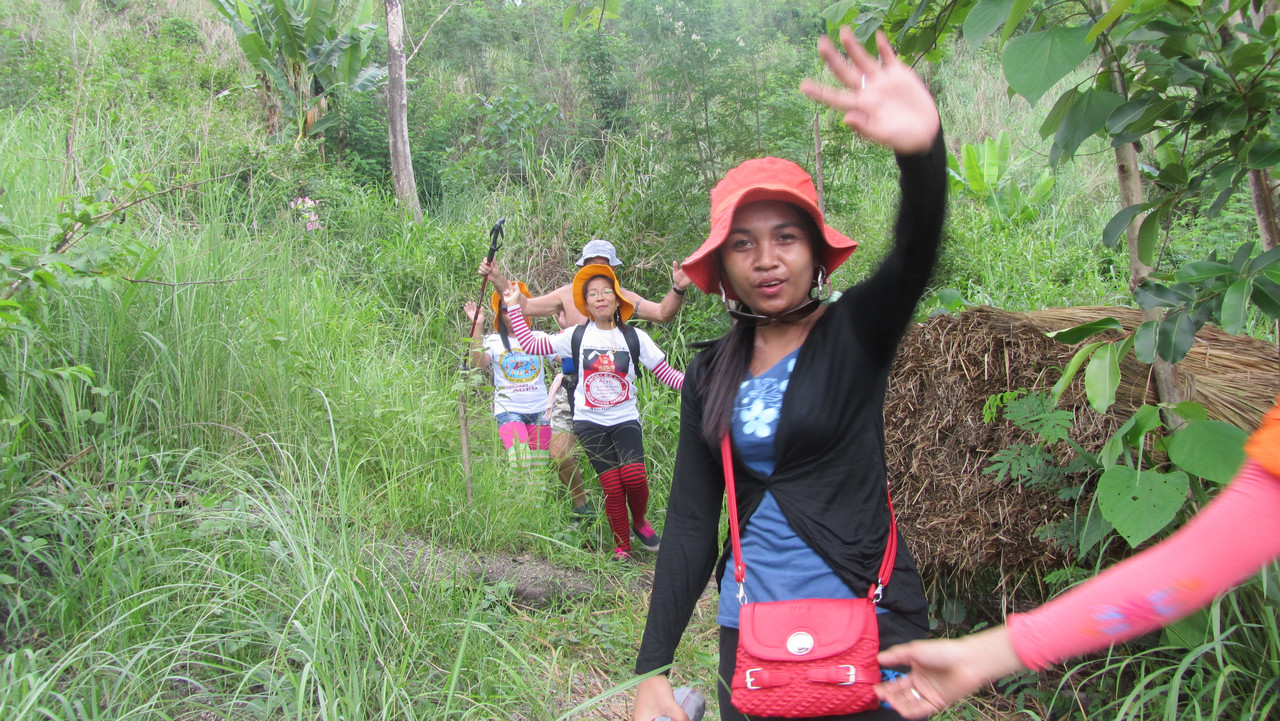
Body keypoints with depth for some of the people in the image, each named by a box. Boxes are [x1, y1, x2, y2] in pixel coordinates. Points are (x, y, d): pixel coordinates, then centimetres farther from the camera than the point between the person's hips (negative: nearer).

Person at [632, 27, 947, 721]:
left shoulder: (857, 331, -7)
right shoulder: (709, 377, 3)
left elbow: (915, 255, -29)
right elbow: (690, 524, 2)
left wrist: (924, 148, -50)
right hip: (749, 632, 3)